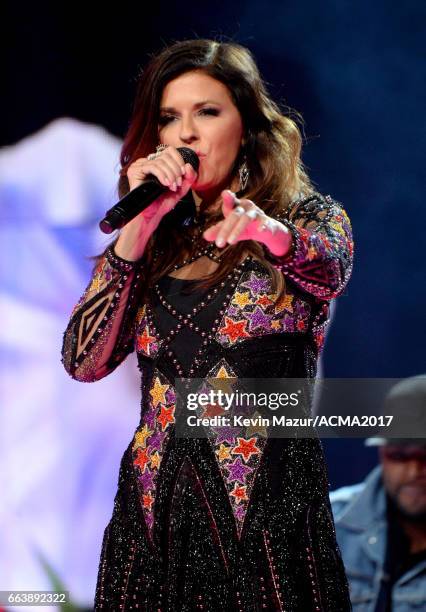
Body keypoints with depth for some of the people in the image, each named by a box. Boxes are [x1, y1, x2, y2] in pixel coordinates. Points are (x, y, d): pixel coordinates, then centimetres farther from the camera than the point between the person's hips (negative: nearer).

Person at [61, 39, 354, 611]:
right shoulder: (152, 241, 12)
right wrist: (141, 223, -6)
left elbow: (328, 271, -21)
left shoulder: (311, 218, 3)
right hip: (155, 511, 3)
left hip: (269, 504, -3)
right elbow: (84, 361, 0)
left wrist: (272, 233, -44)